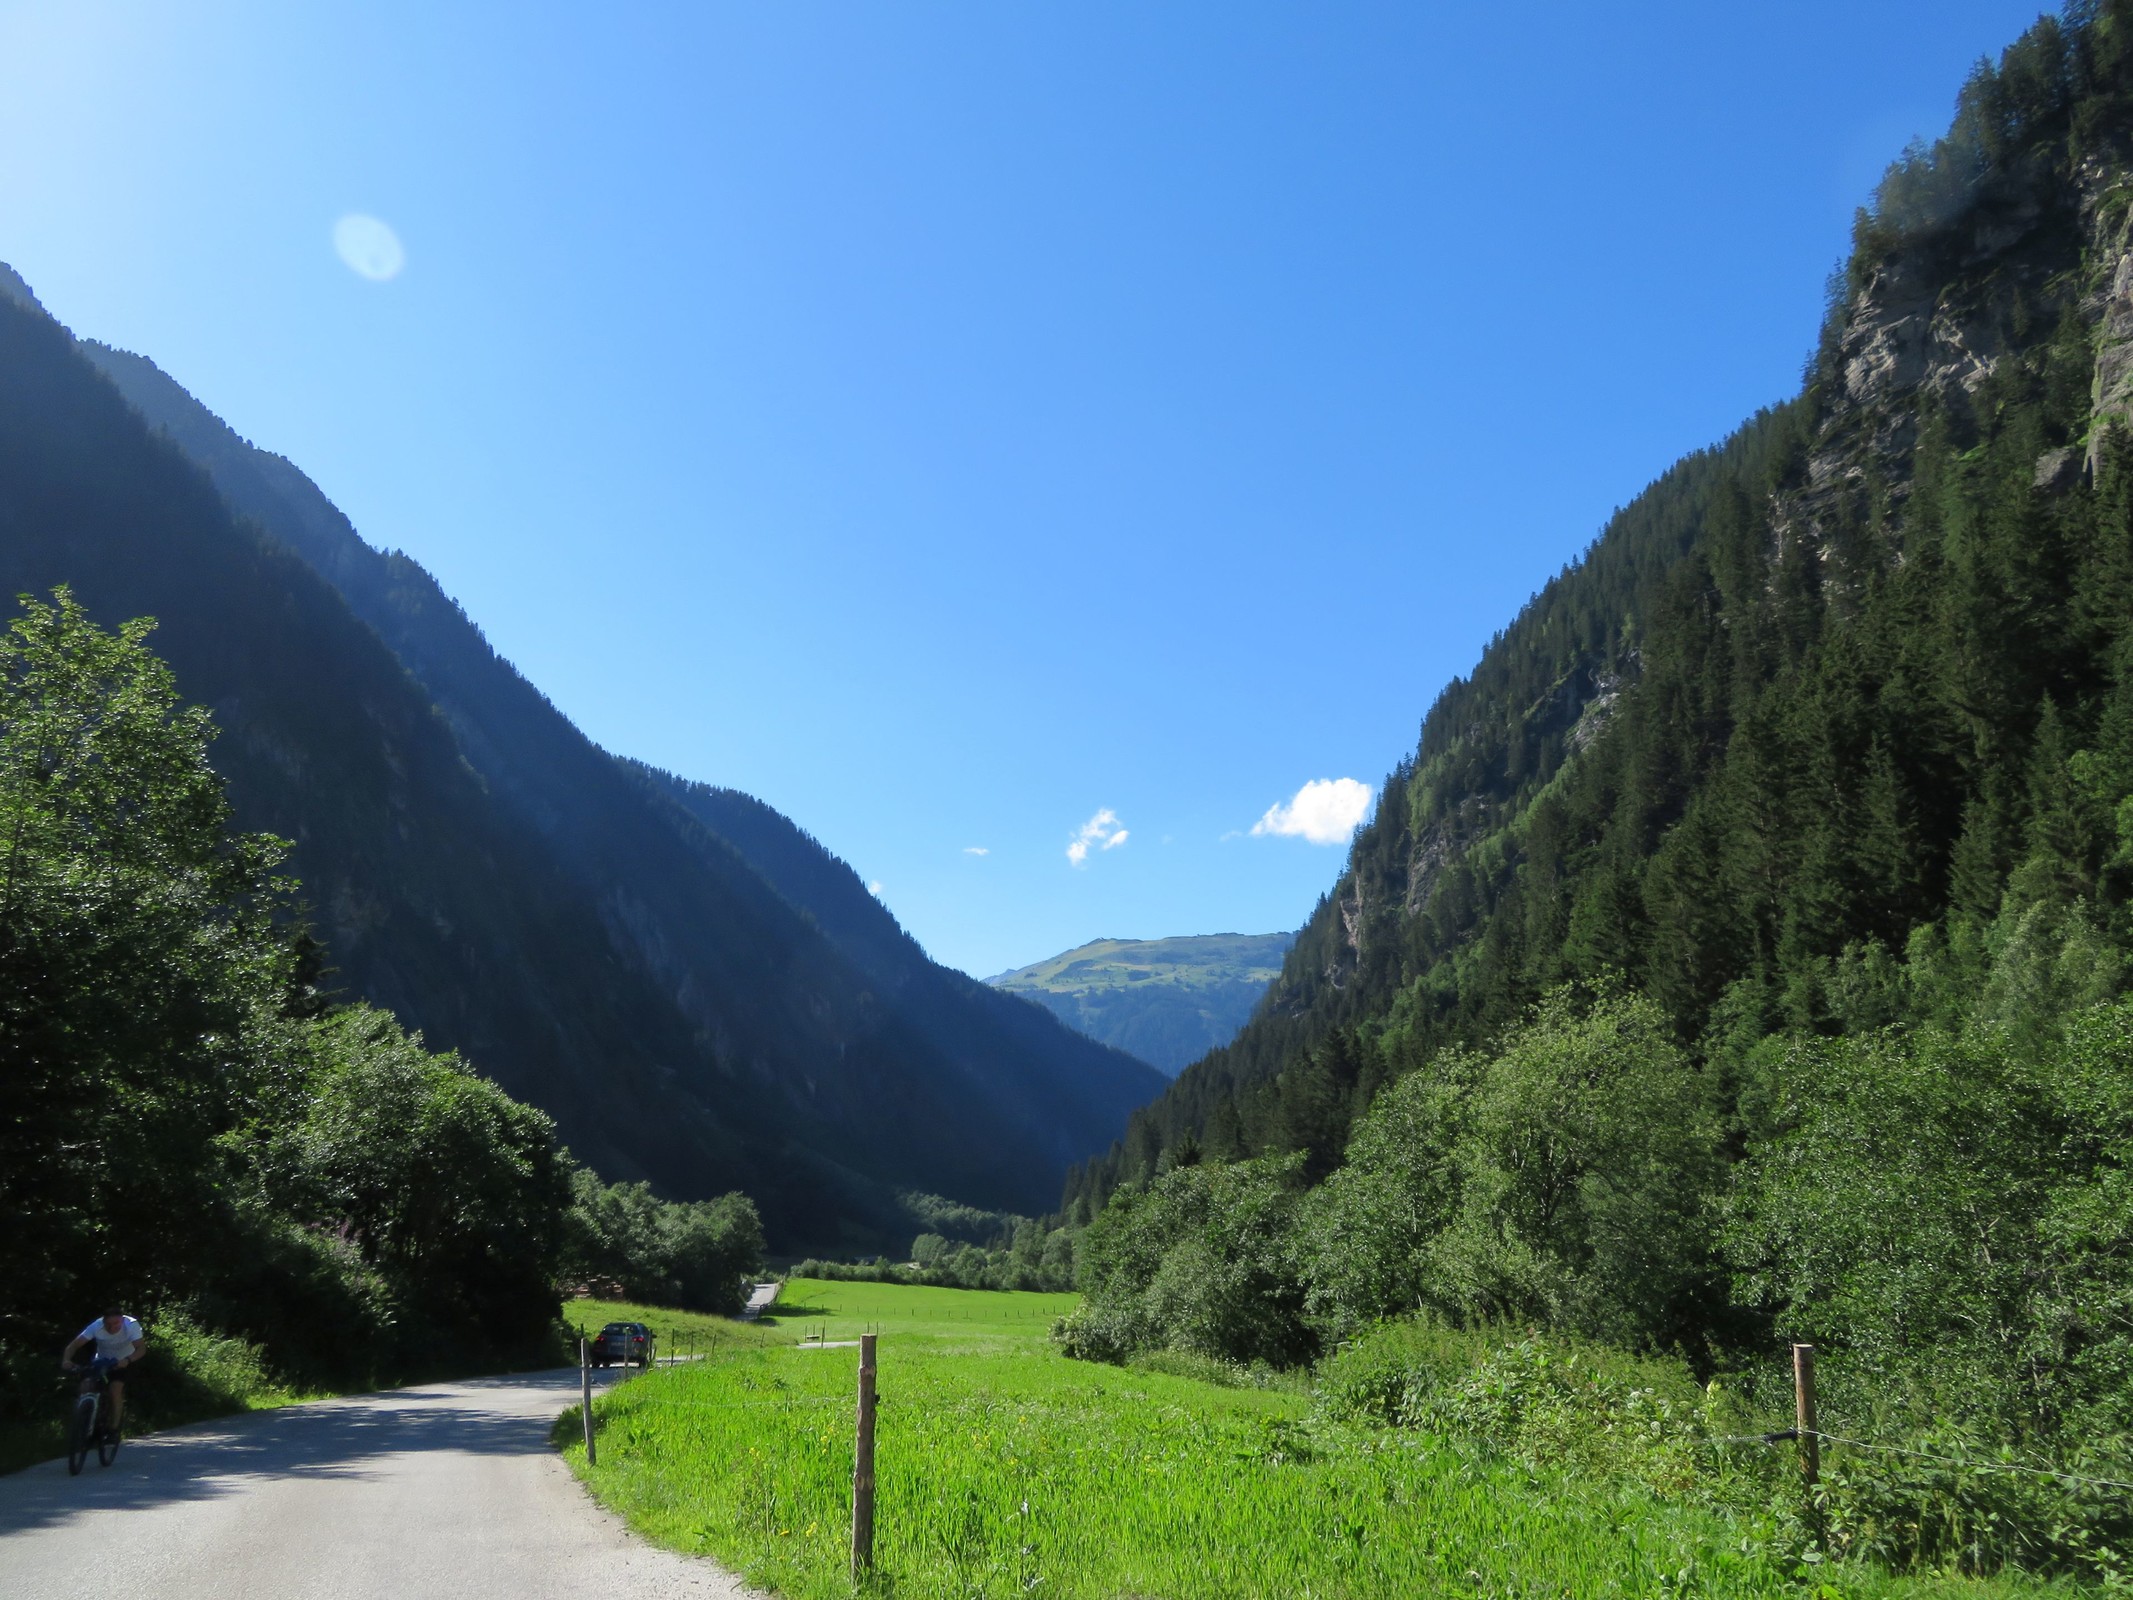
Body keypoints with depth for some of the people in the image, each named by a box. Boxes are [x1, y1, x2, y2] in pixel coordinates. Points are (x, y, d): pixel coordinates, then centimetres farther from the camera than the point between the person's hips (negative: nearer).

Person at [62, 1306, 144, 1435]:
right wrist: (66, 1360, -49)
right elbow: (73, 1346, -29)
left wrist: (127, 1360, -55)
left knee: (115, 1390, -24)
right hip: (102, 1361, 2)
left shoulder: (131, 1325, -30)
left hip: (123, 1362, -2)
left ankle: (114, 1430, -12)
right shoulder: (96, 1327, -27)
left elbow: (140, 1349, -36)